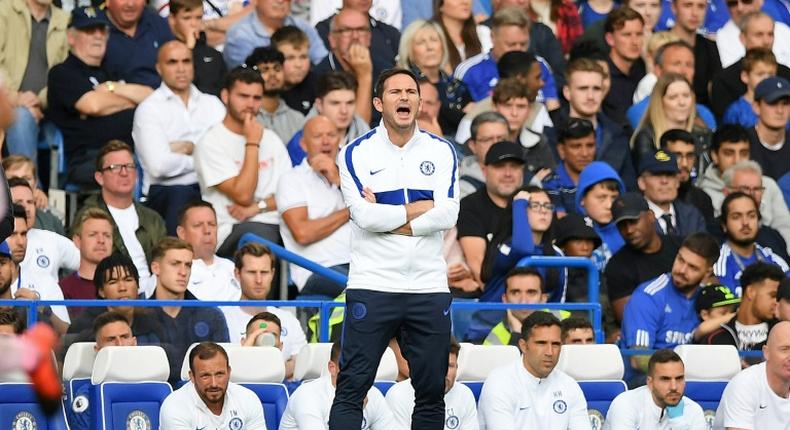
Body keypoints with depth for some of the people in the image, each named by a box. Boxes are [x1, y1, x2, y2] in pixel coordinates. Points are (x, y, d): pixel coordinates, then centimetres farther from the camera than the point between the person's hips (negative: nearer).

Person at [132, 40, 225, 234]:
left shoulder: (212, 104, 19)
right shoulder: (149, 108, 5)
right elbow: (159, 165, -10)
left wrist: (189, 147, -5)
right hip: (167, 192, -4)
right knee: (179, 196, -37)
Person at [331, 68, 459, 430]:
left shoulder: (441, 152, 8)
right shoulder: (356, 153, 3)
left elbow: (447, 215, -5)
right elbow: (364, 216, -11)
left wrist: (387, 217, -8)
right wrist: (421, 208, -5)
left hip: (429, 288, 2)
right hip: (372, 287, -2)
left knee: (431, 393, 6)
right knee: (351, 390, -6)